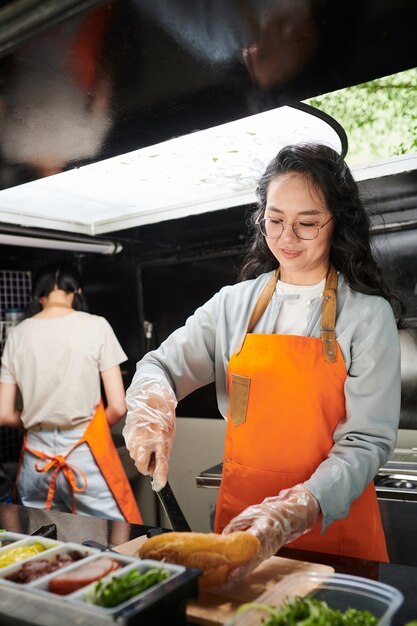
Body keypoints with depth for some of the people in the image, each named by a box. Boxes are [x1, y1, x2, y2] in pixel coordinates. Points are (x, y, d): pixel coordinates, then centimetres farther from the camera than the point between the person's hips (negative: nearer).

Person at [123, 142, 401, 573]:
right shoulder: (233, 303, 1)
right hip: (239, 513, 3)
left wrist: (296, 510, -29)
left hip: (332, 521, -2)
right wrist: (151, 403, -23)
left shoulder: (368, 314, -9)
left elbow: (367, 440, -14)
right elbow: (161, 365, 1)